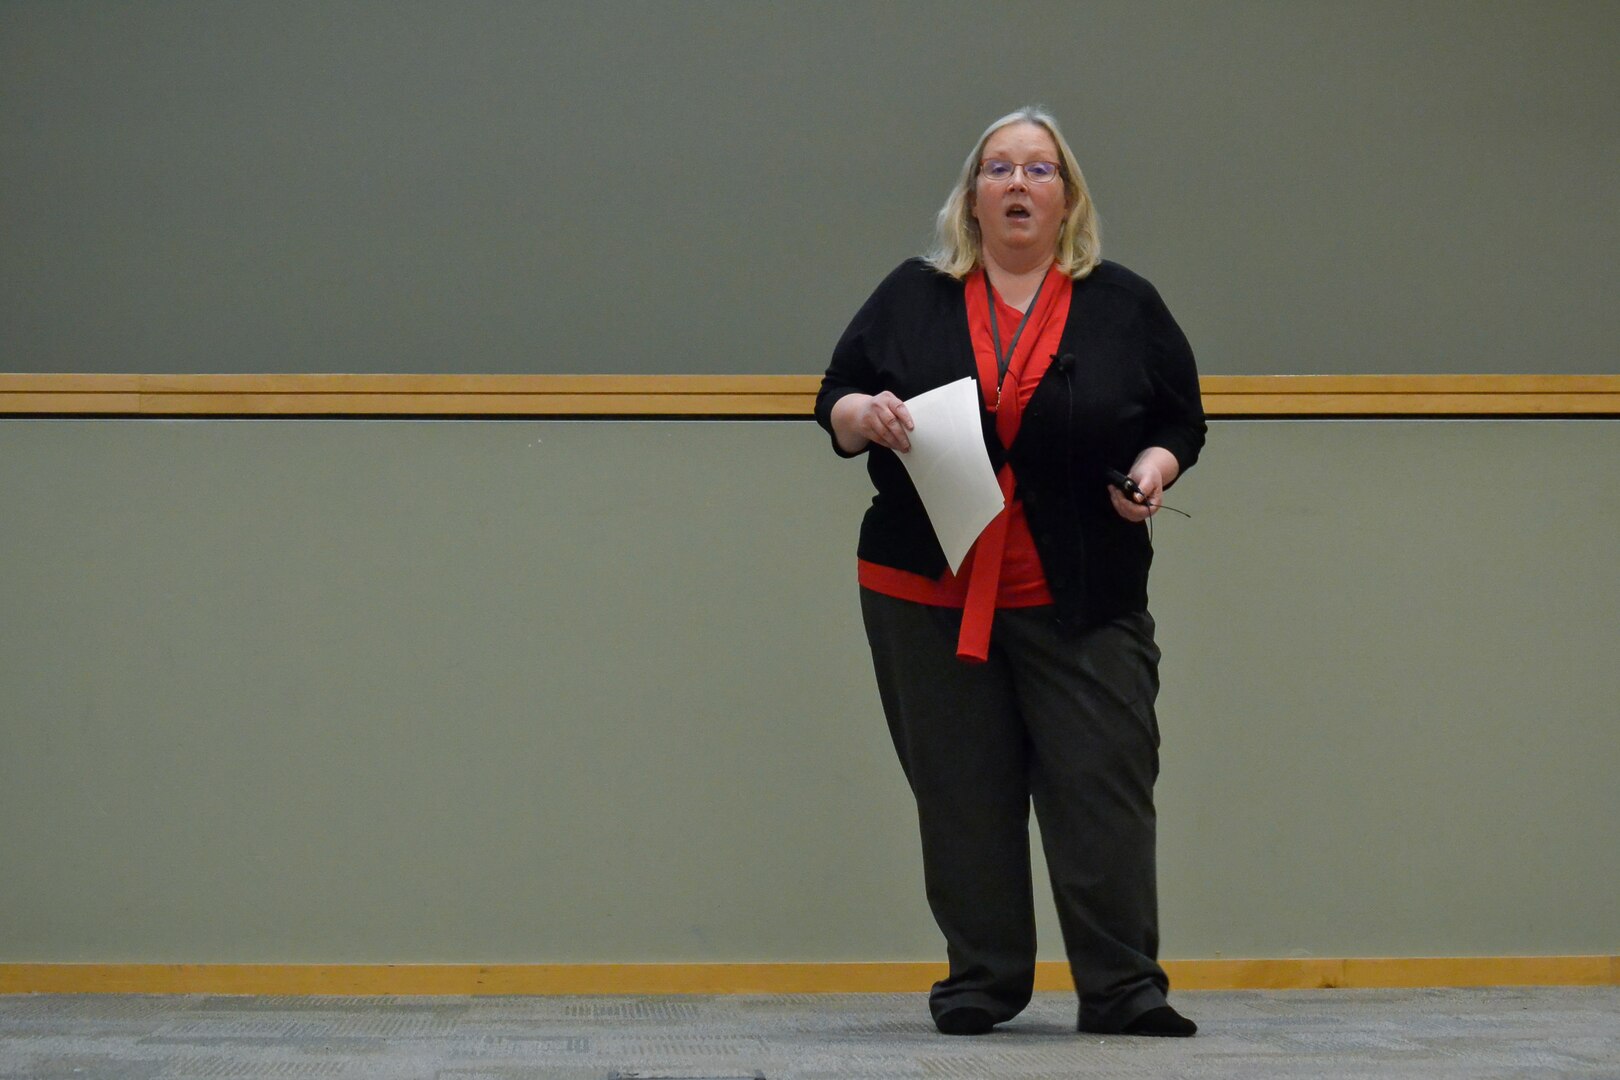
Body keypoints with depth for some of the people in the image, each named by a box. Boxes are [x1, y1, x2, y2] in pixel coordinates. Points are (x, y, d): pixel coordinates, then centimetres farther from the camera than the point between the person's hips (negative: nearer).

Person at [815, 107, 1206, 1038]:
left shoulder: (1124, 306, 6)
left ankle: (1123, 990, 0)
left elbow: (1181, 420, 11)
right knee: (964, 796, 4)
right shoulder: (912, 299, 8)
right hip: (930, 599, 1)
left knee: (1103, 786, -6)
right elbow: (836, 402, 9)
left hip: (1081, 603, -1)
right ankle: (981, 984, 13)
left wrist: (1153, 469, -9)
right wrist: (866, 417, -13)